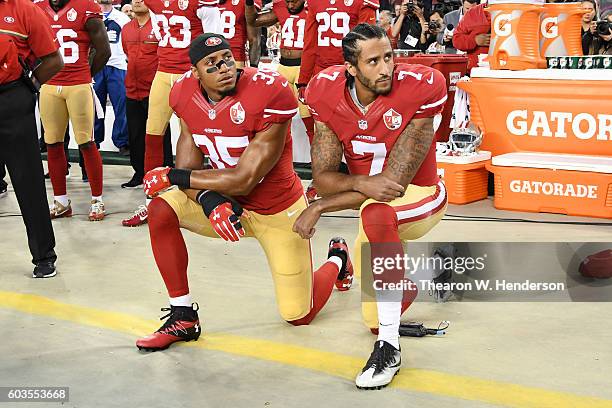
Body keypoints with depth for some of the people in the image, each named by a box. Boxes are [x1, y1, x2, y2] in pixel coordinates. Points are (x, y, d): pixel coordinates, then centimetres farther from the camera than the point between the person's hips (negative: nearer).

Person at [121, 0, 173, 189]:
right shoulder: (126, 29, 10)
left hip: (155, 92, -6)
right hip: (132, 92, 6)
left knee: (160, 136, 0)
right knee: (135, 136, 12)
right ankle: (139, 173, 23)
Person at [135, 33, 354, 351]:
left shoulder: (268, 95, -29)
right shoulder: (187, 96, -10)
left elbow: (244, 180, -28)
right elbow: (188, 168, -8)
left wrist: (172, 176, -21)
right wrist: (208, 200, -31)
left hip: (277, 211, -5)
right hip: (227, 204, 5)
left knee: (299, 316, 1)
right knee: (161, 210, -19)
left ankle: (337, 259, 35)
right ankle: (183, 319, -7)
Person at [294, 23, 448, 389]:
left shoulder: (419, 88, -27)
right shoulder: (329, 95, -14)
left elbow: (396, 181, -27)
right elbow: (323, 176, -12)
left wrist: (319, 207, -24)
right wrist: (360, 183, -35)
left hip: (420, 198, -5)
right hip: (374, 210, 5)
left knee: (376, 212, -42)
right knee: (374, 318, 16)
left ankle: (389, 347, -32)